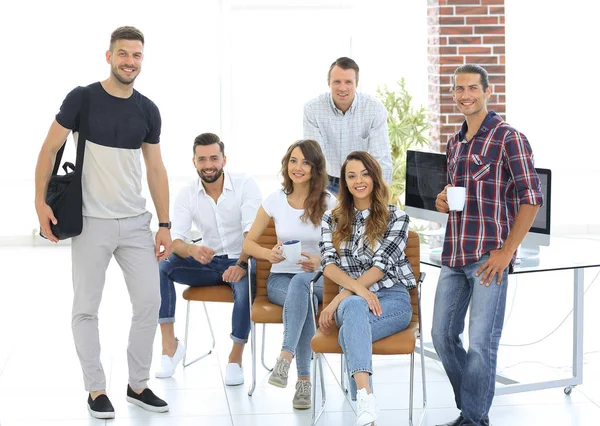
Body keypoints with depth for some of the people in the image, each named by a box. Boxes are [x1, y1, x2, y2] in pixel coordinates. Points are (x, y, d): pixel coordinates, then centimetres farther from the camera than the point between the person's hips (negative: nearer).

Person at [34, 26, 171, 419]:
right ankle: (96, 390, 16)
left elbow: (156, 169, 8)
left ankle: (138, 385, 19)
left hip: (136, 223, 4)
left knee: (150, 303, 3)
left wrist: (165, 224, 5)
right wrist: (41, 201, -10)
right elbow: (50, 149, -2)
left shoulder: (148, 110, 5)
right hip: (91, 223, -3)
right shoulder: (82, 99, -6)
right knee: (87, 308, 3)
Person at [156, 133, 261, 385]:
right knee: (161, 264, -22)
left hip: (241, 261, -3)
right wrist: (192, 250, -35)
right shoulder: (187, 195, -1)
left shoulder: (245, 185, -9)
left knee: (246, 286, -37)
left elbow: (252, 232, -20)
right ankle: (169, 343, -15)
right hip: (209, 262, 3)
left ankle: (236, 357, -15)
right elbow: (175, 239, -10)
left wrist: (242, 264, -39)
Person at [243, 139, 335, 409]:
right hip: (280, 278, 1)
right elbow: (249, 243, 10)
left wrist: (320, 261, -22)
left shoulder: (329, 203, -1)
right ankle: (304, 379, -35)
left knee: (300, 283, -40)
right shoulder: (275, 200, 4)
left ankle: (286, 357, -44)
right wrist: (268, 253, -13)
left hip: (318, 278, -1)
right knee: (305, 299, -37)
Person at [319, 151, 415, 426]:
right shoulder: (332, 219, 14)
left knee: (349, 333, -36)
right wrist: (359, 290, -23)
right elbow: (329, 265, -2)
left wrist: (338, 301, -16)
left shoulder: (396, 217, 5)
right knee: (355, 307, -39)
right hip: (351, 298, 1)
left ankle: (362, 401, -43)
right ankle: (366, 398, -55)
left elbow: (380, 266, -8)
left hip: (393, 299, -1)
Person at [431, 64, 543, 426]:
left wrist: (506, 251, -14)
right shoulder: (455, 144, 15)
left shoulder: (509, 138, -7)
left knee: (481, 343, -4)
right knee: (443, 335, 10)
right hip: (454, 255, 7)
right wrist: (443, 200, 4)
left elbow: (532, 198, -10)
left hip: (489, 257, -7)